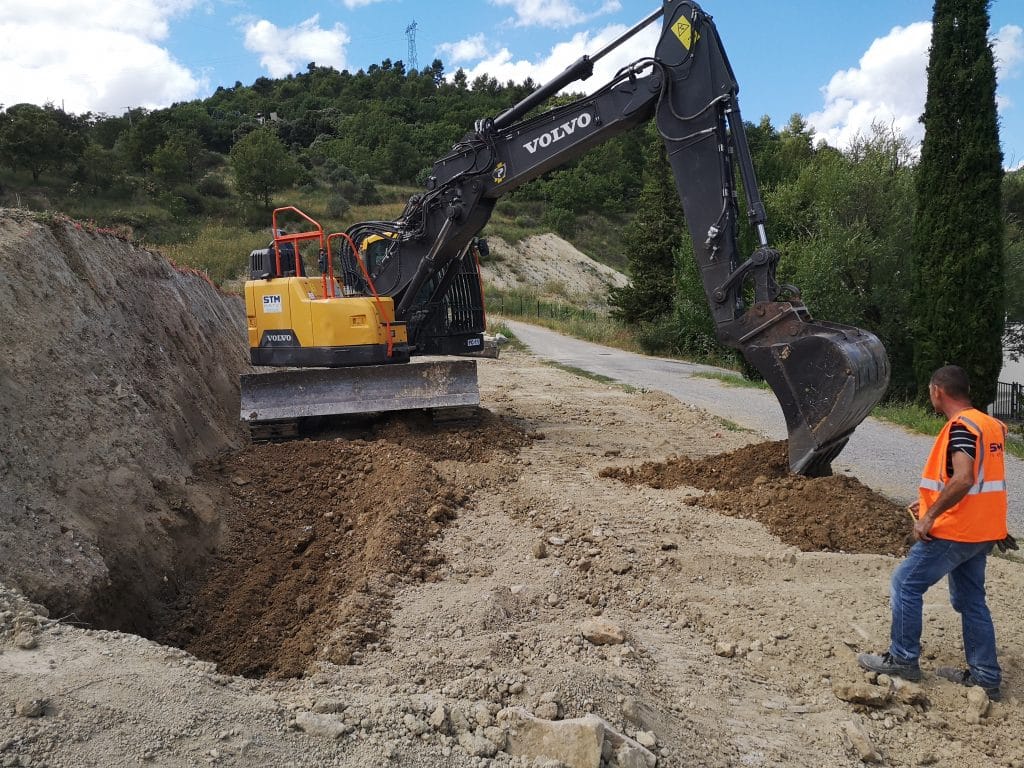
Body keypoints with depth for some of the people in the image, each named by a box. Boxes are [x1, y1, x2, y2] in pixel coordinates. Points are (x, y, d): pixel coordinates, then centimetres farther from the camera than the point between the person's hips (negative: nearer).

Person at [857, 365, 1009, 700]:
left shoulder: (960, 427, -19)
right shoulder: (989, 424, 11)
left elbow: (963, 480, -31)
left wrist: (929, 517, -23)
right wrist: (932, 501, 23)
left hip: (954, 532, -9)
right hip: (982, 532, 9)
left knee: (906, 584, 2)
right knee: (970, 600, 16)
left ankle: (903, 659, 11)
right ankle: (985, 676, 21)